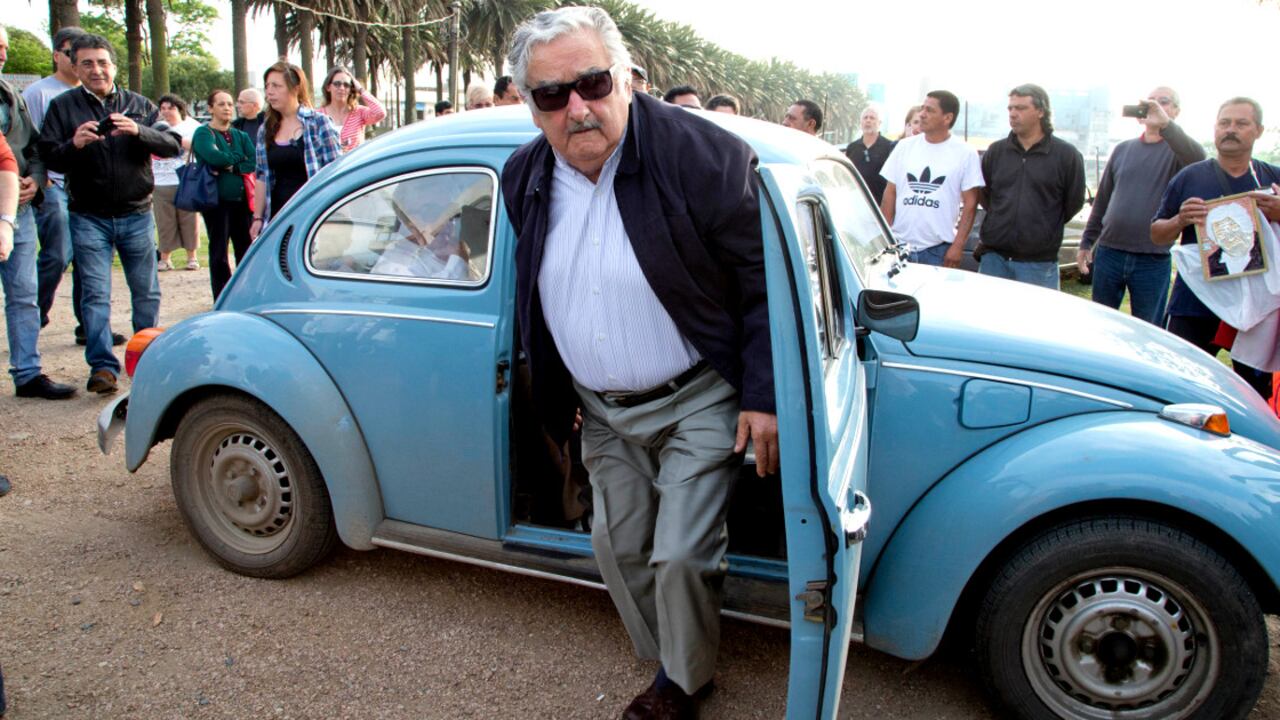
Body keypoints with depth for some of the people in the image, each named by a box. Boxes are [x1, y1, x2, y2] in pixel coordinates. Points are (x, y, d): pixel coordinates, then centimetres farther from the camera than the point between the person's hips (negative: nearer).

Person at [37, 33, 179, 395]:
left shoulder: (139, 105, 6)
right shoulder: (63, 106, 3)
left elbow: (173, 145, -5)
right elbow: (49, 157, -4)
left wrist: (138, 131, -24)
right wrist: (73, 144, -25)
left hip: (136, 215, 1)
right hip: (88, 218, -1)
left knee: (146, 292, 7)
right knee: (95, 294, -5)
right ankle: (102, 365, -2)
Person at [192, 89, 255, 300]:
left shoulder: (240, 136, 15)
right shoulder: (203, 134, 1)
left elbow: (255, 163, -1)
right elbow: (214, 157, -19)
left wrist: (233, 167, -14)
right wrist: (240, 157, -5)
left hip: (242, 200, 4)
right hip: (217, 201, -4)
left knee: (246, 250, 4)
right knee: (219, 253, 0)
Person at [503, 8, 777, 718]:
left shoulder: (701, 154, -20)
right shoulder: (524, 177, -2)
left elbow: (765, 277, -15)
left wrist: (763, 396, -16)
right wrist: (559, 394, 17)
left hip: (697, 400, -6)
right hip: (602, 411, 6)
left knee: (680, 554, -3)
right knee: (618, 548, 14)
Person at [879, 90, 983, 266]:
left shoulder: (966, 154, 0)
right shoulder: (904, 146, 8)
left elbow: (970, 203, 0)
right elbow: (890, 193, 10)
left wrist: (958, 245, -8)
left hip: (938, 250, -2)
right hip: (899, 245, 3)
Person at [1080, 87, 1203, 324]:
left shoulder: (1176, 150, -1)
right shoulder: (1123, 149, 12)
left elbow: (1198, 159, -26)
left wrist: (1165, 124, -37)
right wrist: (1087, 242, 14)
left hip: (1154, 260, -3)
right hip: (1109, 252, 3)